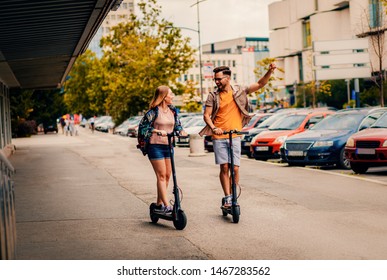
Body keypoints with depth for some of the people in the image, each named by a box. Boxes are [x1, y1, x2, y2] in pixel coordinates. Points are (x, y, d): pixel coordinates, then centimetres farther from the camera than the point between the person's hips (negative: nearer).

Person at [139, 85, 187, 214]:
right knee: (161, 175, -8)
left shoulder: (173, 110, 10)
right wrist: (157, 131, -21)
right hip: (156, 146, -6)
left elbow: (178, 125, 14)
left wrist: (181, 132, -7)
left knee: (167, 175, 7)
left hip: (168, 145, 7)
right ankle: (166, 205, -10)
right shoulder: (154, 111, -8)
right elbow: (144, 127, -8)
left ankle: (159, 204, 18)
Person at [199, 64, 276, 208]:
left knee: (235, 168, -3)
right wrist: (213, 128, -18)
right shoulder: (213, 96, 2)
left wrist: (270, 71, -10)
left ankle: (232, 197, 11)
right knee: (224, 168, -2)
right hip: (219, 137, 0)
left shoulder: (239, 91, 5)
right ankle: (228, 198, 3)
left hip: (235, 137, 0)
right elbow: (206, 115, 0)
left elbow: (260, 84, 5)